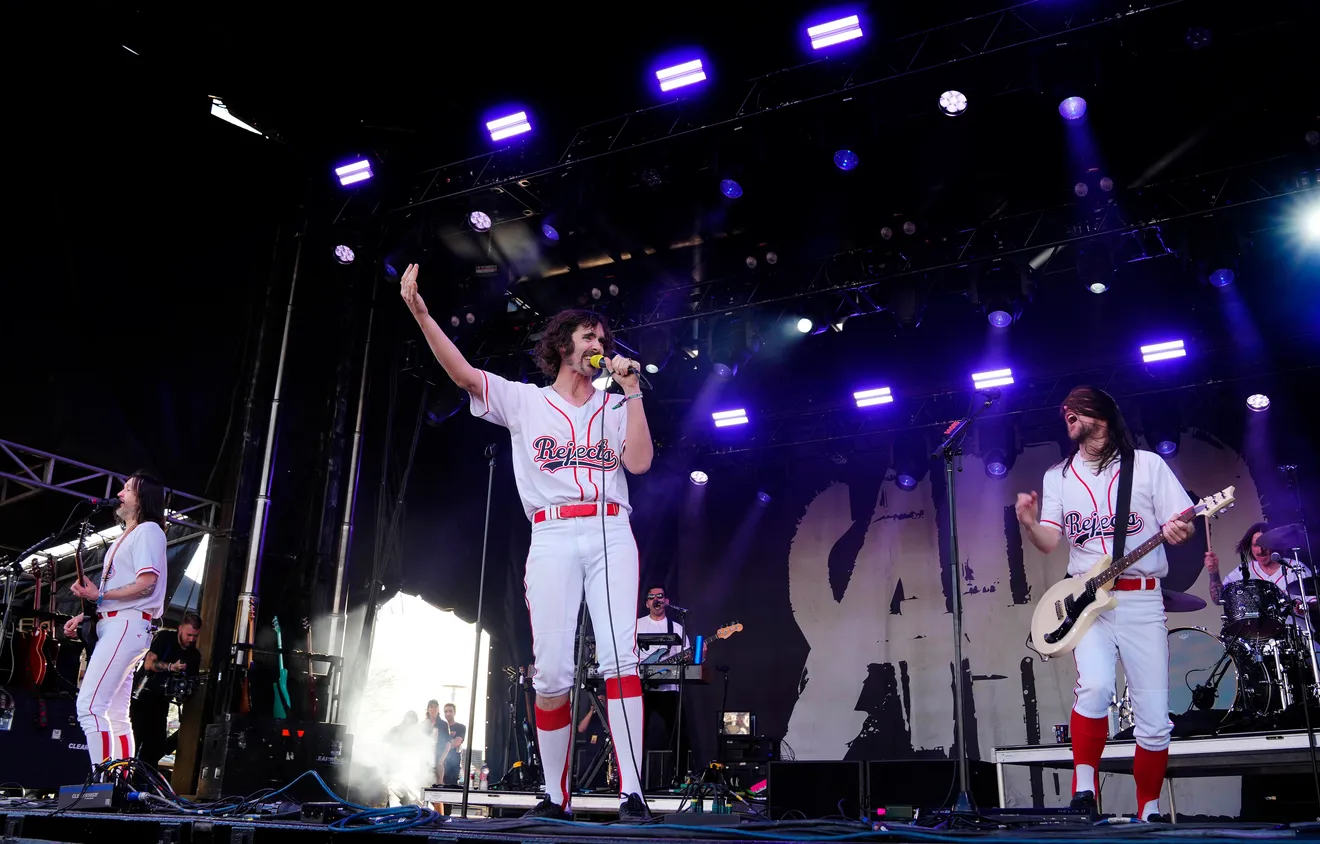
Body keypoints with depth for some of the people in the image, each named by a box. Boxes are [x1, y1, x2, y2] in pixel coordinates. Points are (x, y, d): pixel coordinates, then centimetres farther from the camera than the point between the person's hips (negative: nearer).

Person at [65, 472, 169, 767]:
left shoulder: (148, 530, -4)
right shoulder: (125, 537, 26)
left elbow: (146, 584, -15)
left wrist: (98, 595, -12)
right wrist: (84, 615, 13)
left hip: (127, 624, -10)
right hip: (111, 625, 10)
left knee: (88, 707, -18)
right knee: (115, 715, 7)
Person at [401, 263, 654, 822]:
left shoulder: (614, 408, 19)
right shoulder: (523, 401, 15)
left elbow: (639, 462, 3)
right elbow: (463, 373, 2)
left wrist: (631, 389, 4)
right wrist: (419, 311, -9)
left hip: (611, 534, 1)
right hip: (552, 538, -1)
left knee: (620, 657, -14)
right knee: (552, 674, -5)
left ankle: (631, 792, -13)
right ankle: (555, 795, 9)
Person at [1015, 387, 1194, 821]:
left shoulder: (1147, 464, 5)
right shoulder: (1057, 476, 11)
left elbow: (1184, 524, 2)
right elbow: (1049, 542, 5)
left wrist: (1179, 531, -21)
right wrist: (1029, 524, -15)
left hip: (1142, 601, 0)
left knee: (1154, 718, 1)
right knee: (1095, 686, -26)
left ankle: (1149, 808, 20)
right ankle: (1084, 786, -10)